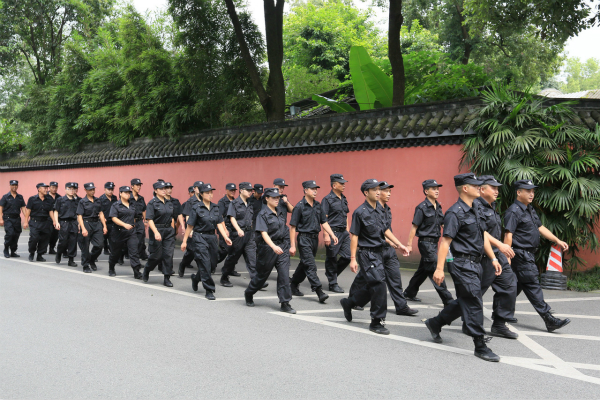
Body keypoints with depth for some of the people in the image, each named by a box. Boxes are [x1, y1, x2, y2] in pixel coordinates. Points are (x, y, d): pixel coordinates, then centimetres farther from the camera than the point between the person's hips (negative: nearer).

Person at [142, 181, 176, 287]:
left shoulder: (169, 203, 11)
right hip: (157, 231, -5)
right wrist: (156, 232, -24)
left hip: (169, 231, 5)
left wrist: (172, 230, 13)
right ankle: (146, 270, 28)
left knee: (168, 254, -1)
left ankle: (167, 279, 4)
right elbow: (149, 220, -14)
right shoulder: (152, 203, -7)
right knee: (157, 255, 0)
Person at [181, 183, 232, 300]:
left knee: (212, 263, 10)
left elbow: (219, 224, 6)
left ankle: (196, 278, 38)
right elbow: (190, 226, -4)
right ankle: (209, 291, 0)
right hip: (200, 238, -6)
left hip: (212, 237, 6)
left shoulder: (215, 207, 8)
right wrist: (184, 241, -3)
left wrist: (225, 237, -7)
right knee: (205, 264, -8)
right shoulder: (197, 208, -7)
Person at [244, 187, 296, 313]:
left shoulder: (279, 213, 11)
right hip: (267, 248, -5)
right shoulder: (263, 214, -10)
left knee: (284, 274, -5)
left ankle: (285, 304, -3)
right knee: (262, 275, 9)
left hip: (282, 246, 5)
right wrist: (273, 247, -33)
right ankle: (249, 294, 34)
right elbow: (264, 233, -21)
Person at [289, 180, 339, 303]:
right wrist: (293, 246, -12)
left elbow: (324, 222, 14)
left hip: (315, 238, 7)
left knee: (305, 264, 16)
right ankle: (319, 291, -12)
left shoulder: (317, 205, 10)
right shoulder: (299, 206, -10)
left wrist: (332, 235, 0)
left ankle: (293, 285, 32)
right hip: (304, 239, -7)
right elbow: (293, 227, -9)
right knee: (311, 266, -10)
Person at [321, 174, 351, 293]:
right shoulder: (327, 199, -9)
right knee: (332, 259, 2)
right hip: (333, 232, -7)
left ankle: (331, 274, 25)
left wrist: (347, 230, 16)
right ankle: (333, 284, 12)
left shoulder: (344, 199, 14)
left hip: (344, 233, 7)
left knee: (347, 256, 4)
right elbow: (323, 219, -12)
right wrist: (326, 235, -18)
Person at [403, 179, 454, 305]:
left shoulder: (438, 207, 12)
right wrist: (409, 245, -11)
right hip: (426, 242, -8)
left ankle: (409, 293, 28)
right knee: (435, 271, -7)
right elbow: (414, 227, -10)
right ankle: (447, 299, -6)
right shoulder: (422, 208, -10)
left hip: (434, 242, 8)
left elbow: (443, 224, 17)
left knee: (423, 270, 15)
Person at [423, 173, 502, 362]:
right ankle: (480, 346, 4)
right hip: (463, 265, -9)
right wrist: (439, 269, -22)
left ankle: (435, 323, 35)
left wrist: (493, 258, 16)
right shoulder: (455, 213, -15)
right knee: (474, 304, -5)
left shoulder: (476, 209, 14)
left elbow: (484, 236, 20)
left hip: (475, 264, 9)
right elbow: (445, 242, -18)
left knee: (464, 301, 18)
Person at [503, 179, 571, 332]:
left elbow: (540, 228, 23)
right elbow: (508, 235, -19)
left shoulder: (530, 210, 17)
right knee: (532, 286, -8)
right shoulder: (514, 211, -14)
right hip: (521, 255, -10)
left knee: (517, 285, 15)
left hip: (529, 255, 10)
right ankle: (549, 320, -7)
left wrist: (558, 241, 17)